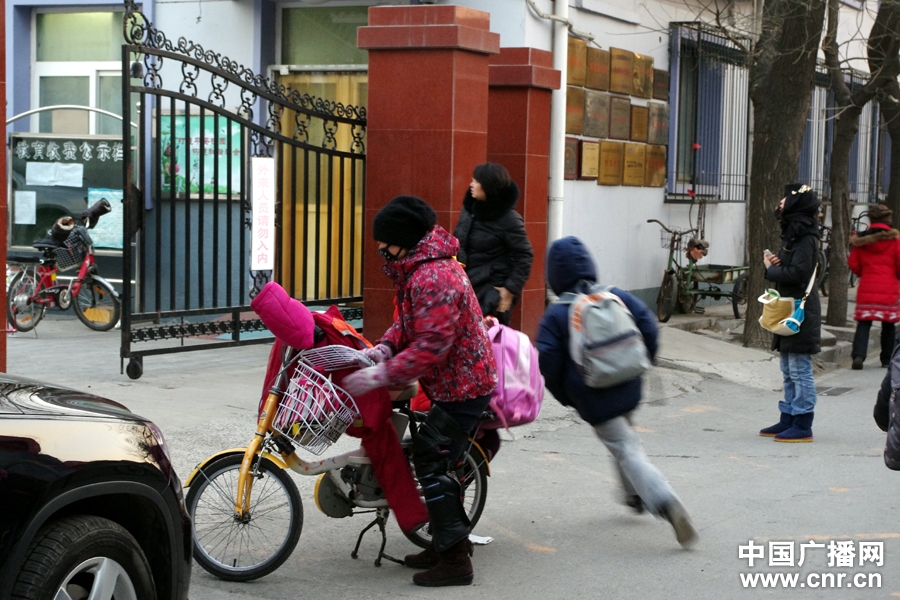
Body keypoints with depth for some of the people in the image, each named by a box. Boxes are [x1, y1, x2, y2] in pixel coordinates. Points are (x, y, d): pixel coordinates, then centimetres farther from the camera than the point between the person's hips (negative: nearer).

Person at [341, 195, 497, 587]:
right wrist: (385, 347, -3)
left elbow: (432, 345, -29)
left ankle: (454, 560, -6)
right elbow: (408, 323, 16)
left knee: (429, 461, -10)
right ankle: (450, 541, 29)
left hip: (461, 387, -11)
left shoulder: (432, 278, -24)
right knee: (435, 459, 17)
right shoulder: (421, 269, 12)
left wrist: (382, 375, -28)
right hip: (465, 380, 11)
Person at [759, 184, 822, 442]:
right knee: (789, 370, 15)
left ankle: (802, 426, -2)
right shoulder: (792, 234, 15)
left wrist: (771, 269, -10)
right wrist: (777, 262, 0)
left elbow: (797, 273, -24)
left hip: (801, 311, -10)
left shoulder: (805, 238, -16)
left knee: (800, 370, -6)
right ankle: (788, 420, 23)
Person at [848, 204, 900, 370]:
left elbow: (854, 266, 6)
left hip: (867, 288, 1)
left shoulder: (861, 240, 3)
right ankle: (887, 359, 15)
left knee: (863, 324, 1)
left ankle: (858, 355, -16)